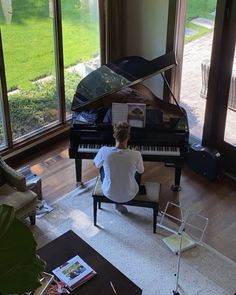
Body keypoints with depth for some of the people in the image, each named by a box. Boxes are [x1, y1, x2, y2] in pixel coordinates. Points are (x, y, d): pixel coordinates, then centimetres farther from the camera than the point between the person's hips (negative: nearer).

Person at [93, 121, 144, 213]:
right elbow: (141, 171, -2)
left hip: (109, 193, 0)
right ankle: (119, 203, 39)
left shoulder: (104, 151, -24)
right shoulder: (136, 155, -26)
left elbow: (96, 164, -1)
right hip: (129, 196, 0)